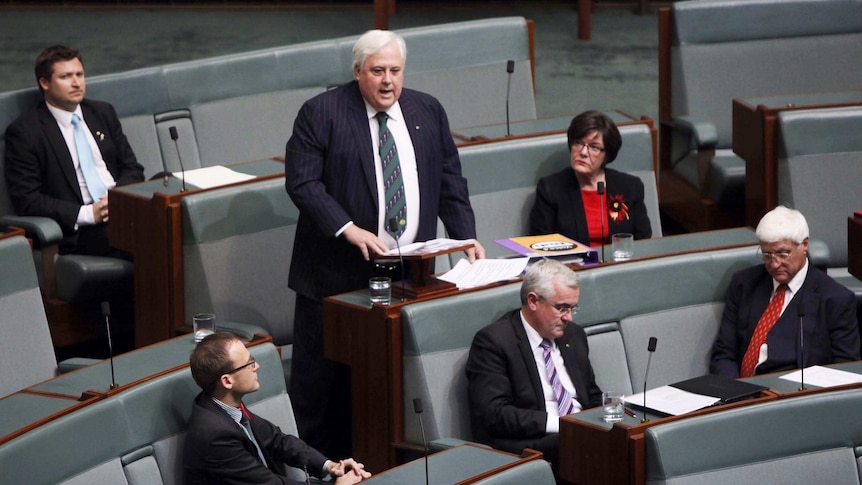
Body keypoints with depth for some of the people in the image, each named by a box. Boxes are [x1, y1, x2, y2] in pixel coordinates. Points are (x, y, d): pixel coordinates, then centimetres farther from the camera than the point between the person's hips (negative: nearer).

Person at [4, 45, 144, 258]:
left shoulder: (103, 113, 19)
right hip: (78, 231, -6)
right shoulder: (24, 132, 1)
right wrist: (87, 214, -15)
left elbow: (132, 168, 20)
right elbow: (26, 200, -5)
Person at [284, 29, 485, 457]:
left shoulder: (428, 112, 11)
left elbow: (449, 181, 15)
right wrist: (348, 229, -22)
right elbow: (302, 182, -11)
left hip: (409, 272, 4)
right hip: (338, 272, -4)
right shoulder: (322, 113, -5)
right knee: (321, 376, 0)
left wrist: (467, 238, 3)